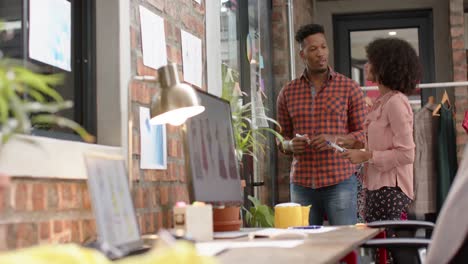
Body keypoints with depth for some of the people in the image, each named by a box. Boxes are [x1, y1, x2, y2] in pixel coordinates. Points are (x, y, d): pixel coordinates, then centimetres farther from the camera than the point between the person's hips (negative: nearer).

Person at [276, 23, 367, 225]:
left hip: (340, 181, -2)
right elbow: (281, 138, 17)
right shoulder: (288, 93, 11)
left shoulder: (349, 88, 4)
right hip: (302, 184, 2)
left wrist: (335, 139, -14)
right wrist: (290, 145, -6)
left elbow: (364, 134, 3)